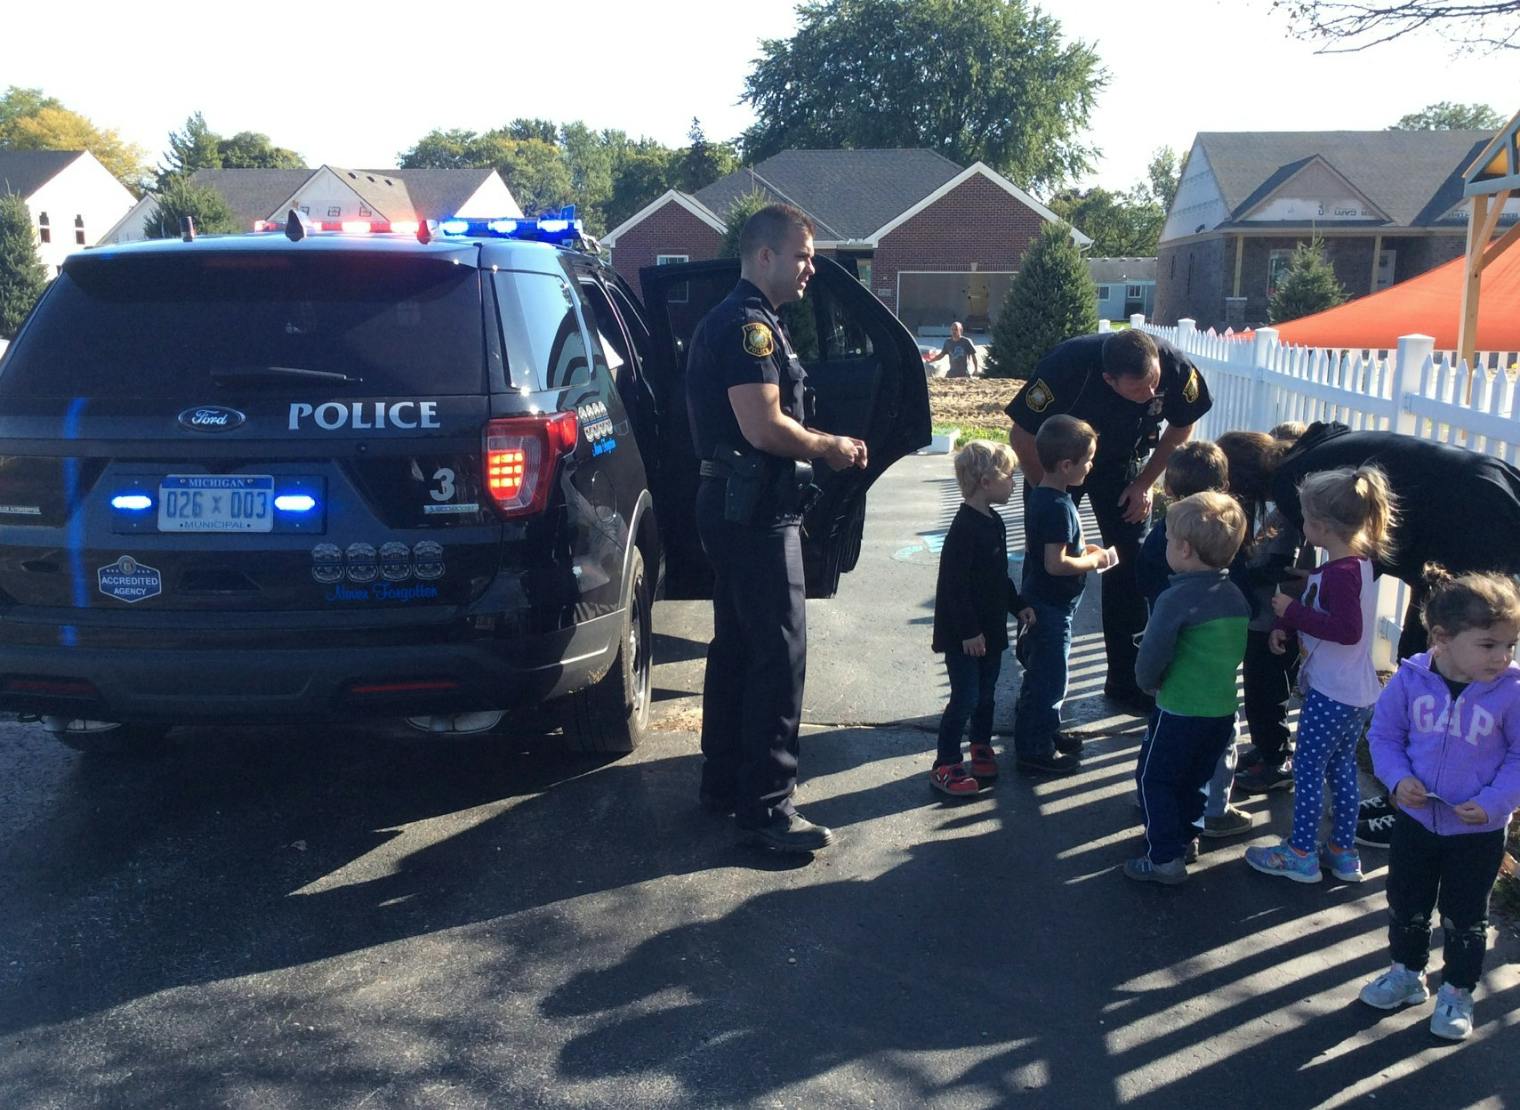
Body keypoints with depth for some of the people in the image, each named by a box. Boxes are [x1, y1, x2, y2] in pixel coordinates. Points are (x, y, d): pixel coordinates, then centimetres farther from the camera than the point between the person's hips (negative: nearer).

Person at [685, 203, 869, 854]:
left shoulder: (736, 321, 18)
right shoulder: (750, 324, -15)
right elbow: (764, 427, -25)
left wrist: (822, 444, 10)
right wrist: (830, 447, -9)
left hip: (735, 507, 11)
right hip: (755, 512, -11)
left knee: (736, 646, 16)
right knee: (780, 652, -8)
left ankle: (724, 781, 27)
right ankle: (765, 808, -2)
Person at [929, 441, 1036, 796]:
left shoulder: (994, 522, 8)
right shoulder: (964, 529, -23)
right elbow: (955, 584, -24)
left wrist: (1018, 605, 17)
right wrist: (969, 631, -22)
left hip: (991, 627, 9)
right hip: (964, 635, -9)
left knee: (986, 693, 19)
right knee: (965, 698, -4)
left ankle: (981, 746, 36)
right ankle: (945, 766, 5)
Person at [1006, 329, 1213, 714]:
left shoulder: (1175, 367, -26)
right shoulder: (1066, 366, -36)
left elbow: (1181, 427, -4)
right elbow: (1022, 436, -23)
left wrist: (1144, 483, -8)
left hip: (1123, 460, 3)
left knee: (1132, 565, -2)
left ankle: (1126, 681, 11)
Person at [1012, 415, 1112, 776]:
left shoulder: (1039, 497, 4)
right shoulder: (1059, 507, -25)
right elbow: (1056, 563, -29)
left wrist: (1081, 549, 8)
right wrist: (1094, 560, -14)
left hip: (1040, 601, 10)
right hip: (1052, 607, -10)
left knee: (1043, 672, 22)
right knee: (1049, 678, 2)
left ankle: (1045, 731, 38)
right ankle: (1034, 751, 12)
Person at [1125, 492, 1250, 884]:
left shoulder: (1176, 598, -20)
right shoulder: (1237, 596, 3)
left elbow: (1151, 656, -18)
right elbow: (1239, 648, 12)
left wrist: (1148, 683, 2)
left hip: (1180, 710, -7)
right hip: (1223, 708, 7)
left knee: (1154, 778, 7)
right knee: (1194, 778, 23)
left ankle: (1165, 858, 6)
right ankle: (1183, 835, 36)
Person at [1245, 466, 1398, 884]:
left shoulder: (1340, 573, -23)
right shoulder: (1357, 563, 7)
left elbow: (1347, 630, -30)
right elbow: (1327, 610, 15)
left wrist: (1292, 611, -22)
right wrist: (1286, 624, 0)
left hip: (1331, 693, -9)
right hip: (1358, 692, 9)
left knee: (1307, 768, 4)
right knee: (1342, 767, 18)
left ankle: (1301, 855, 14)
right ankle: (1343, 853, 28)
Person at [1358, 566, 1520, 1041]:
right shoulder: (1410, 680, -14)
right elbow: (1384, 734, -1)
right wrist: (1397, 777, -16)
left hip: (1478, 829, -2)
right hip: (1414, 817, 2)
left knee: (1465, 917, 14)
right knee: (1405, 904, 18)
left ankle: (1457, 991, 35)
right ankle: (1407, 973, 41)